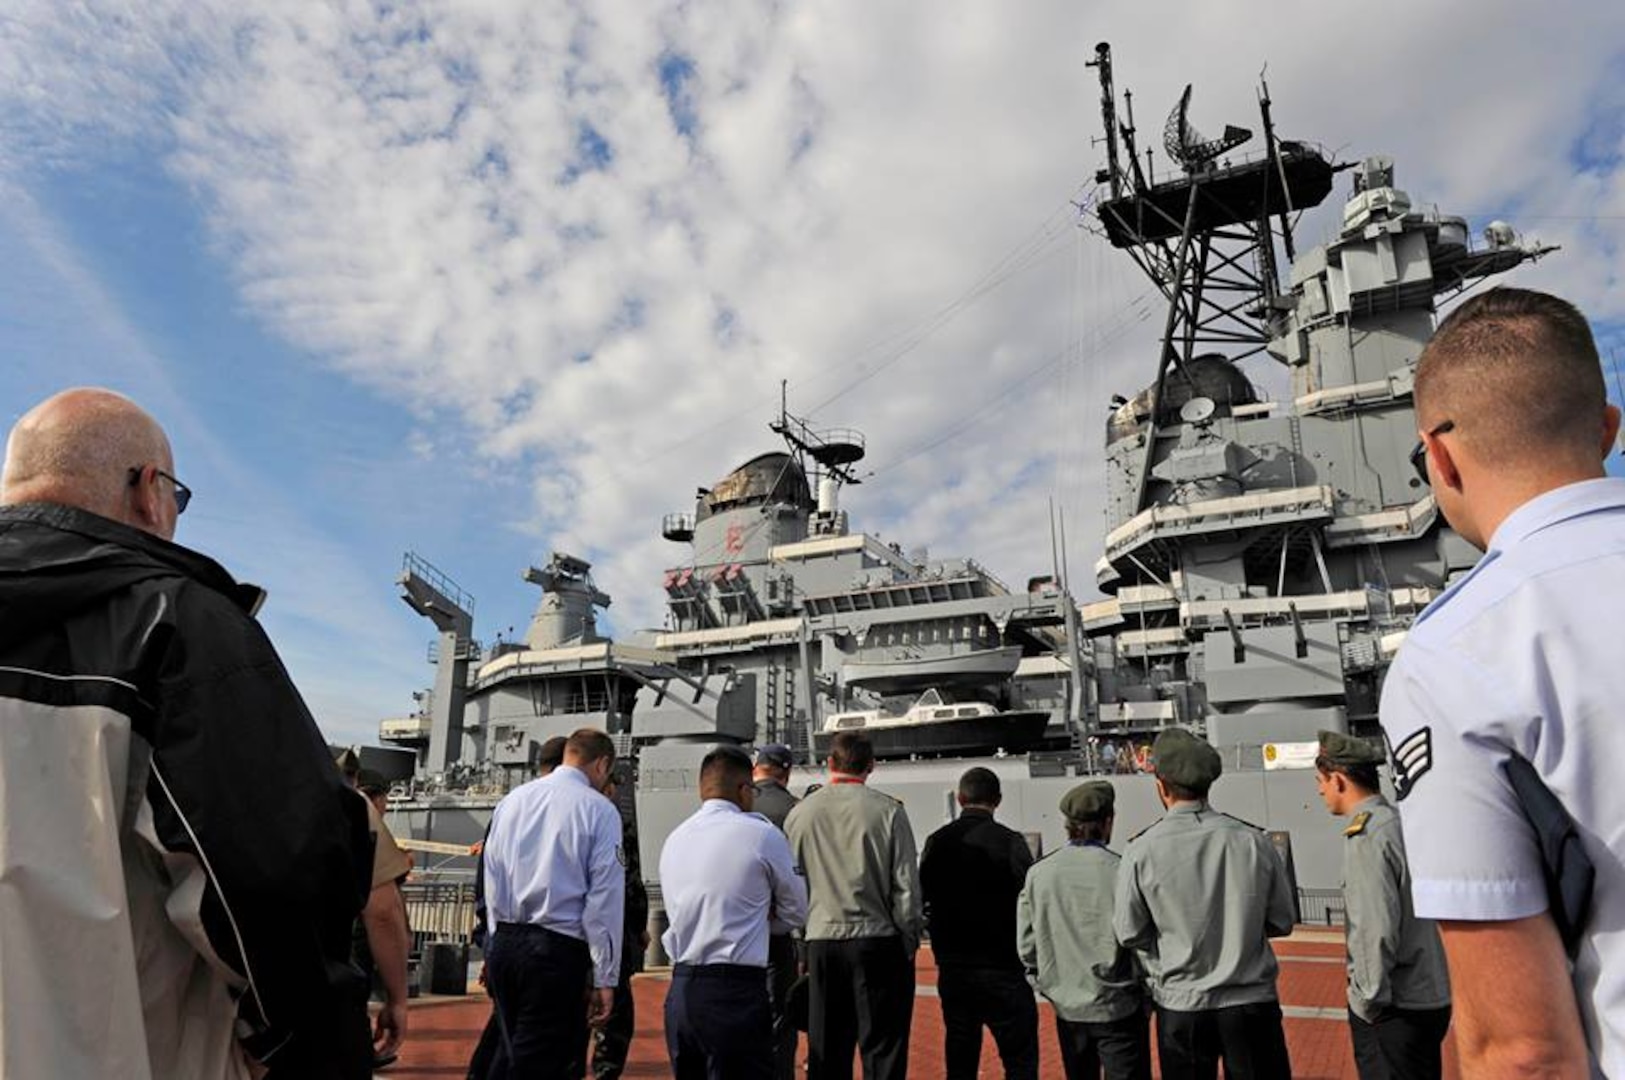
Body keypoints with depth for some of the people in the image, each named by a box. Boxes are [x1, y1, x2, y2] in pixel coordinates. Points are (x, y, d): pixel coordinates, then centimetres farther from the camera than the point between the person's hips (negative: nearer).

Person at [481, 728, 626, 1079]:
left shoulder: (511, 799, 9)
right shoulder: (598, 809, -7)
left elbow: (492, 879, 13)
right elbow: (604, 900, -9)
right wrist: (605, 978, -6)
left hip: (503, 944, 6)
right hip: (558, 949, -6)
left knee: (512, 1051, 20)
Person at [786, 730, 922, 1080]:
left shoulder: (799, 813, 4)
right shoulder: (888, 810, -5)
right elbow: (906, 884, -4)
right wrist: (909, 940, 5)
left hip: (821, 941, 3)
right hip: (877, 938, -3)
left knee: (826, 1051, 12)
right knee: (883, 1051, 4)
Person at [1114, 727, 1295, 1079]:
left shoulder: (1141, 851, -13)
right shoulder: (1254, 841, -9)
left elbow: (1130, 934, -6)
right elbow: (1282, 922, 2)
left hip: (1180, 1004, -1)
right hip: (1252, 1000, 1)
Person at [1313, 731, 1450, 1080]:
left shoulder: (1366, 837, -19)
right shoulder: (1400, 822, 6)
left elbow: (1376, 930, -23)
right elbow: (1414, 913, 12)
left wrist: (1369, 999, -12)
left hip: (1395, 1011, -8)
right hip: (1428, 998, 8)